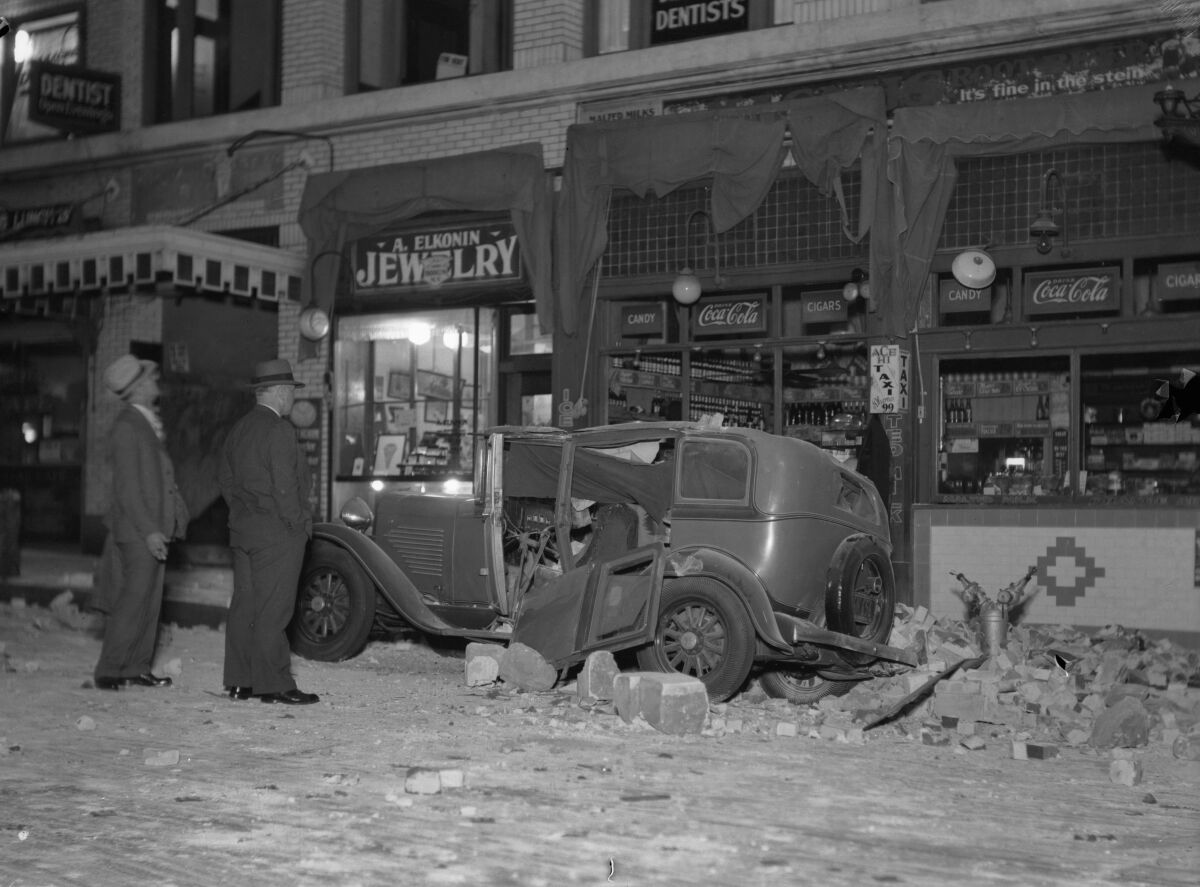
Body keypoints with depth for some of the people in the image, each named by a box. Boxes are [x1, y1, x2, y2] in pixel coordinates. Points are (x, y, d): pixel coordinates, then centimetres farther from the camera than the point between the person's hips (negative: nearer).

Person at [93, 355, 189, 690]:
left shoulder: (146, 423, 16)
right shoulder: (127, 426, -14)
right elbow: (127, 487, -18)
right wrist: (149, 531, -21)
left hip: (153, 528, 9)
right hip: (138, 530, -9)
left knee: (149, 601, 11)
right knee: (134, 600, -8)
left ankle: (137, 668, 17)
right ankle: (108, 671, -2)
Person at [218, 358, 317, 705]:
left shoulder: (239, 429, 13)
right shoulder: (279, 430, -15)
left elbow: (225, 477, 16)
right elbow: (285, 485, -19)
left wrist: (242, 513, 17)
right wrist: (297, 523, -10)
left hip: (243, 531, 9)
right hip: (278, 533, -9)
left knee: (244, 604, 11)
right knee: (272, 609, -6)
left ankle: (239, 681, 15)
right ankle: (274, 685, -2)